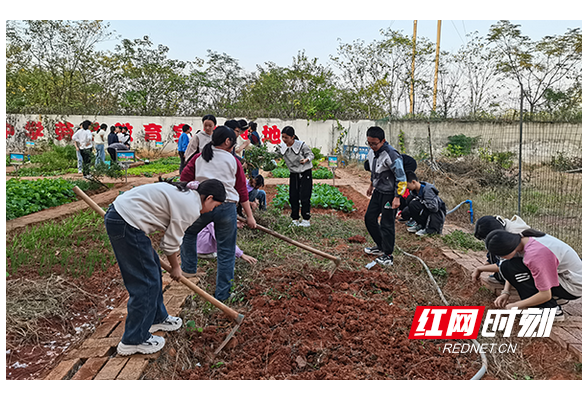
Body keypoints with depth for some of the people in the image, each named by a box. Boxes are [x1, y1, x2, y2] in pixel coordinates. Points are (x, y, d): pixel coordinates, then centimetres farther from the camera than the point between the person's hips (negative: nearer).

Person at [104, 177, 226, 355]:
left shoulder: (184, 192, 15)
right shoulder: (191, 207, -14)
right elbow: (171, 243, -7)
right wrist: (175, 268, 10)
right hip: (125, 224, -11)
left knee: (153, 268, 19)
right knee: (145, 280, -2)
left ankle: (157, 318, 35)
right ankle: (133, 341, 10)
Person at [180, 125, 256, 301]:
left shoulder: (198, 158, 10)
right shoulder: (233, 161, 6)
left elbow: (184, 181, 6)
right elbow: (242, 190, 6)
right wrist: (250, 216, 9)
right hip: (227, 207, -1)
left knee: (188, 232, 31)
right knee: (226, 251, 8)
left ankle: (188, 268, 33)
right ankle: (222, 293, 14)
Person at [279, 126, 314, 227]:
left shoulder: (301, 145, -17)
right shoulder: (282, 147, -4)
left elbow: (311, 154, -8)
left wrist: (306, 160, -26)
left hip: (305, 173, -5)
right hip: (293, 174, 5)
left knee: (304, 197, -6)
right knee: (293, 197, 5)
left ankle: (306, 220, 6)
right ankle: (295, 220, 17)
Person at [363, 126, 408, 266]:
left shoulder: (391, 155, -24)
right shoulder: (372, 151, 3)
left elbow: (401, 177, -21)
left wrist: (397, 197, -23)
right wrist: (371, 185, 29)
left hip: (390, 194, -9)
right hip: (378, 191, 9)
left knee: (386, 224, -4)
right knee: (369, 218, 14)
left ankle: (388, 256, 10)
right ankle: (380, 246, 31)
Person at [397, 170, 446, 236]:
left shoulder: (427, 190, -23)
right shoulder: (415, 191, 2)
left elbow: (434, 208, -32)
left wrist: (420, 201, -23)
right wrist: (402, 214, 7)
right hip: (427, 212, 8)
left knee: (413, 205, -27)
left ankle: (429, 229, -15)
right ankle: (421, 225, 4)